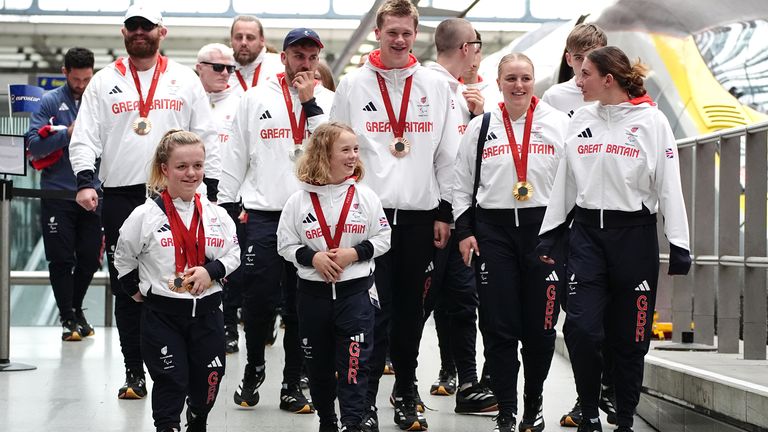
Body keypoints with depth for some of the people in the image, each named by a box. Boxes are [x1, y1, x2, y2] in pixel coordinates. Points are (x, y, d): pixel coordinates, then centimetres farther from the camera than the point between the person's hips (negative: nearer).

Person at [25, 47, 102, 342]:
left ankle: (76, 309, 29)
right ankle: (68, 319, 11)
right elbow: (33, 144, -8)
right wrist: (68, 133, -18)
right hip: (58, 194, -2)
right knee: (61, 260, 0)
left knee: (90, 259, 8)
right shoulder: (50, 102, -1)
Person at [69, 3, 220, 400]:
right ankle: (134, 373, 11)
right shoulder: (104, 82, 9)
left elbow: (206, 138, 9)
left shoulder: (185, 80, 9)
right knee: (126, 289, 3)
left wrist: (210, 189, 2)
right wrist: (85, 180, -12)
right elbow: (85, 137, 4)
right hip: (120, 197, 1)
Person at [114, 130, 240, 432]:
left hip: (207, 311, 4)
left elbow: (234, 254, 7)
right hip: (162, 313, -4)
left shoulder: (216, 215, 2)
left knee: (208, 382, 13)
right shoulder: (145, 215, -8)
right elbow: (123, 259, 5)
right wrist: (136, 290, 6)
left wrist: (212, 270, -10)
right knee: (170, 384, -2)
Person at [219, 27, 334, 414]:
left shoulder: (328, 101, 7)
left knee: (301, 306, 5)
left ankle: (293, 384, 15)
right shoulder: (256, 98, 6)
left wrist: (311, 104, -9)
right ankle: (254, 370, 23)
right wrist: (225, 205, 5)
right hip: (262, 215, 0)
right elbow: (235, 156, 8)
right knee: (259, 301, 0)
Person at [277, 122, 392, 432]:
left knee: (354, 363, -6)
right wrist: (312, 257, -15)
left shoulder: (365, 196, -1)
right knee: (318, 364, 13)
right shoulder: (299, 200, -3)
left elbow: (383, 238, 2)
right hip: (313, 292, 1)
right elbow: (285, 244, 1)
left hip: (354, 290, -1)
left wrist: (355, 253, -13)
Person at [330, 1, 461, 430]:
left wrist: (445, 212, 4)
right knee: (374, 312, -5)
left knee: (411, 311, 9)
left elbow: (449, 153, 8)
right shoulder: (353, 84, 3)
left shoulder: (436, 85, 7)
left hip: (421, 215, 2)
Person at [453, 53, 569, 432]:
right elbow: (462, 184, 11)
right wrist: (464, 231, 4)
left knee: (540, 325, 4)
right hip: (493, 231, 1)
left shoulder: (559, 124, 4)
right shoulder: (480, 127, 8)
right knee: (499, 327, -1)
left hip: (544, 228, -1)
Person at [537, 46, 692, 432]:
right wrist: (548, 233, 11)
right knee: (581, 328, -9)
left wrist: (678, 246, -8)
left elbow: (669, 187, -5)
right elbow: (564, 182, 13)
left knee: (630, 336, 3)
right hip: (587, 232, 3)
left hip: (635, 234, -3)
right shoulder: (580, 120, 8)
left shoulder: (652, 121, -4)